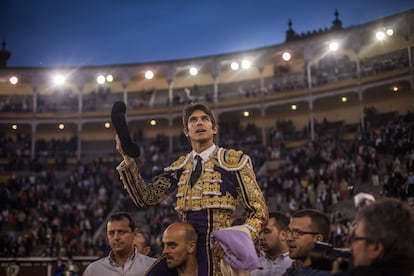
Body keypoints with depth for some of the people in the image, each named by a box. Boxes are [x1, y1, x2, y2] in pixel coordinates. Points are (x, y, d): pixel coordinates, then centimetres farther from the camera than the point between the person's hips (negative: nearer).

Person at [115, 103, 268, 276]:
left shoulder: (233, 161, 1)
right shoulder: (180, 167, 13)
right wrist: (128, 158, -4)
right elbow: (145, 197, 5)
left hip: (221, 254, -3)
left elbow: (257, 209, 0)